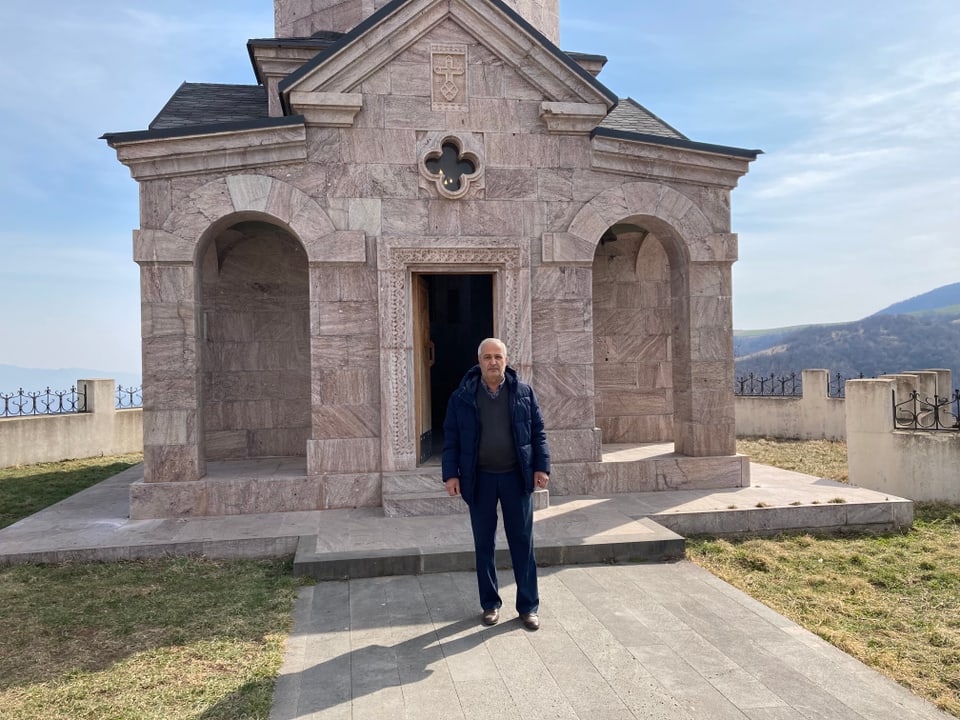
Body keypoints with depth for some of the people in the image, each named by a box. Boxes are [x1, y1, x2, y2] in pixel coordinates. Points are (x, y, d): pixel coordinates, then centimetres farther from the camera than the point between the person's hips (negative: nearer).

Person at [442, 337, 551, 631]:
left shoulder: (524, 393, 2)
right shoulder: (462, 397, -1)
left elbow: (538, 432, 4)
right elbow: (451, 439, 0)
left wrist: (542, 466, -3)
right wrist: (451, 474, -7)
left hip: (517, 477, 0)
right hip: (480, 479, 0)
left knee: (523, 542, 5)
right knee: (484, 545, 9)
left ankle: (529, 606, 17)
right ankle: (491, 604, 24)